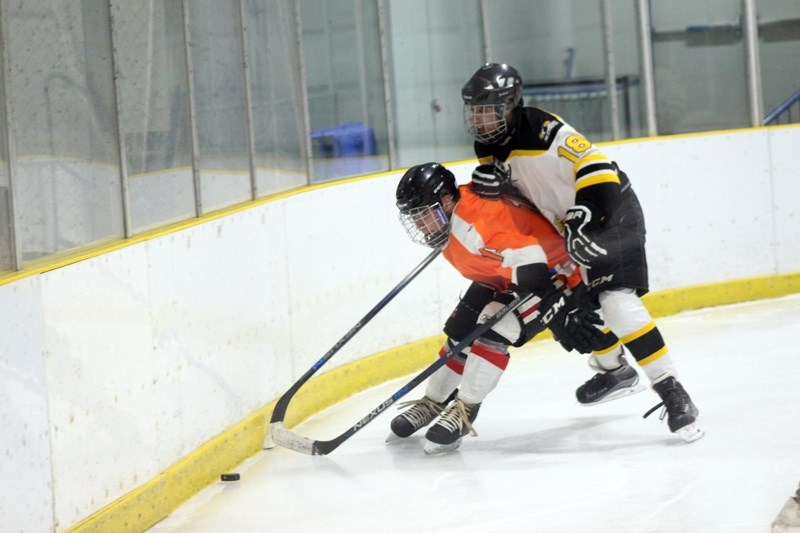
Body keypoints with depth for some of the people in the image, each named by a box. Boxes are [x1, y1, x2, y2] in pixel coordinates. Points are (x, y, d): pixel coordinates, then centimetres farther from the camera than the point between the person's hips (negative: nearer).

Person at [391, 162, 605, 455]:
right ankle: (434, 402, 22)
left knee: (493, 329, -25)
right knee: (461, 330, 7)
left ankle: (465, 410, -15)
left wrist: (561, 314, -49)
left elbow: (531, 265, -46)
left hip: (554, 273, -10)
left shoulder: (476, 225, -37)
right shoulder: (451, 213, -7)